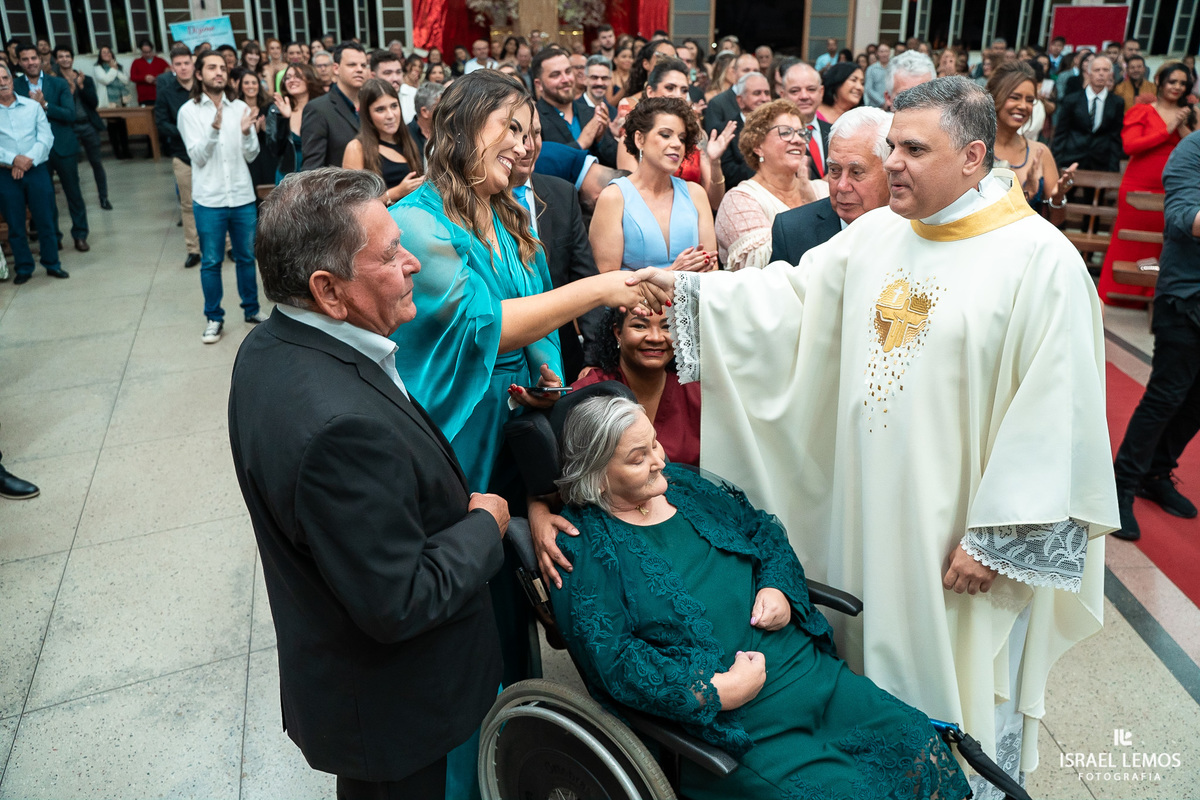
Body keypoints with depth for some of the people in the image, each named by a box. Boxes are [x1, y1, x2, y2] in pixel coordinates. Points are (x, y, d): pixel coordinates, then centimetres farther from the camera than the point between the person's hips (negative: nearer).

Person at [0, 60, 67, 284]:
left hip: (37, 171, 0)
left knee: (45, 221, 4)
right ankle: (23, 268, 18)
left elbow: (46, 138, -3)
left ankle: (52, 264, 17)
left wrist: (29, 160, -14)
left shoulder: (33, 106, 5)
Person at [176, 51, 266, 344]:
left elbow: (251, 155, 1)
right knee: (211, 261, 6)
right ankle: (214, 317, 18)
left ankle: (252, 309, 27)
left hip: (242, 196, 2)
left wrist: (247, 132, -19)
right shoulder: (189, 111, -2)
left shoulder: (240, 108, 2)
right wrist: (214, 129, -24)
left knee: (246, 257, 12)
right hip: (208, 199, -2)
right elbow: (198, 156, -9)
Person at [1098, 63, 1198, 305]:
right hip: (1138, 189, -3)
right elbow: (1130, 145, -11)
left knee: (1161, 248, 3)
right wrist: (1167, 130, -11)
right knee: (1128, 246, -1)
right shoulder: (1142, 111, 4)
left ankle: (1151, 298, 14)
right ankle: (1115, 297, 8)